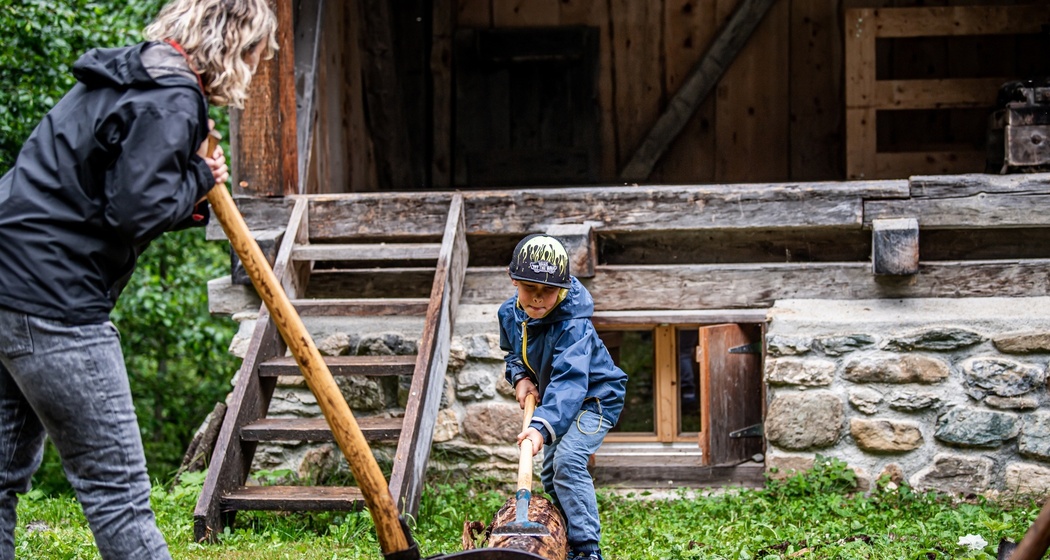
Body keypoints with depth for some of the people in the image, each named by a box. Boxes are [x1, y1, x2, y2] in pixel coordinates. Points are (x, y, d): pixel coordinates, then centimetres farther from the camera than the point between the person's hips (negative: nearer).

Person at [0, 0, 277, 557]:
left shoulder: (123, 78, 19)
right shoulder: (171, 102, -11)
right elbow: (134, 213, -20)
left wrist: (194, 194, 10)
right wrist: (198, 179, -3)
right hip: (53, 301, -10)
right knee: (115, 485, -6)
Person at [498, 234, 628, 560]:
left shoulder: (573, 326, -35)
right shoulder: (510, 314, -11)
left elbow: (568, 382, -47)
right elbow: (513, 352, 11)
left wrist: (543, 427, -60)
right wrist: (520, 377, -11)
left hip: (595, 398, -9)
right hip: (554, 399, 9)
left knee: (567, 459, -29)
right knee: (550, 475, 14)